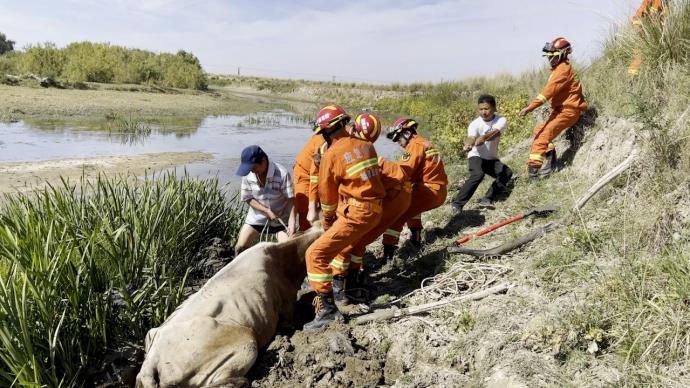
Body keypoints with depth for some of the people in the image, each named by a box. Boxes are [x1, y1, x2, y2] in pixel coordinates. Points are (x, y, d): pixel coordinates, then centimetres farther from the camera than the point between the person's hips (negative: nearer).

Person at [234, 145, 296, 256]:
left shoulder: (282, 174, -26)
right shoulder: (247, 175, -16)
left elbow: (291, 200, -23)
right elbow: (248, 199, -6)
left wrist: (291, 223, -33)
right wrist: (267, 211, -18)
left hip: (280, 218, -3)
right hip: (257, 217, 3)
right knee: (240, 247, 0)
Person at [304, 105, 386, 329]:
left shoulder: (331, 155, -11)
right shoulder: (366, 145, 9)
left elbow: (327, 194, 0)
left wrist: (327, 220, 18)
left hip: (356, 214, -8)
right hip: (375, 210, 9)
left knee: (316, 254, -8)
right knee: (346, 242, 35)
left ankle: (328, 309, -12)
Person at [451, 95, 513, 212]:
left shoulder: (501, 120, -13)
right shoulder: (475, 124, -16)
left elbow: (494, 133, -34)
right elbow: (471, 137, -36)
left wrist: (484, 138, -57)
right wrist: (468, 145, -62)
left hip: (492, 159, 3)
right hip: (476, 156, -3)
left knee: (507, 173, -21)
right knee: (478, 175, -32)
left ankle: (487, 199, -7)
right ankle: (457, 204, -29)